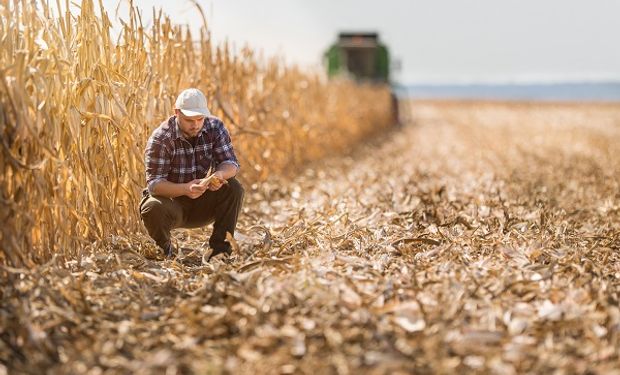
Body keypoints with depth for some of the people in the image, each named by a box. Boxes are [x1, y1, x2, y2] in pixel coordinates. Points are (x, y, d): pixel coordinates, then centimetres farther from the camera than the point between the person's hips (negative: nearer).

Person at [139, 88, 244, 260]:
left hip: (201, 204, 3)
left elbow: (230, 163, -11)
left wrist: (220, 174, -36)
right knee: (152, 208, -36)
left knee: (234, 189, -22)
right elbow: (154, 183, -25)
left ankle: (220, 249, -12)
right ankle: (165, 249, -3)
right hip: (170, 200, -3)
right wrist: (185, 189, -44)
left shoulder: (215, 127, -8)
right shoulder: (160, 138, -20)